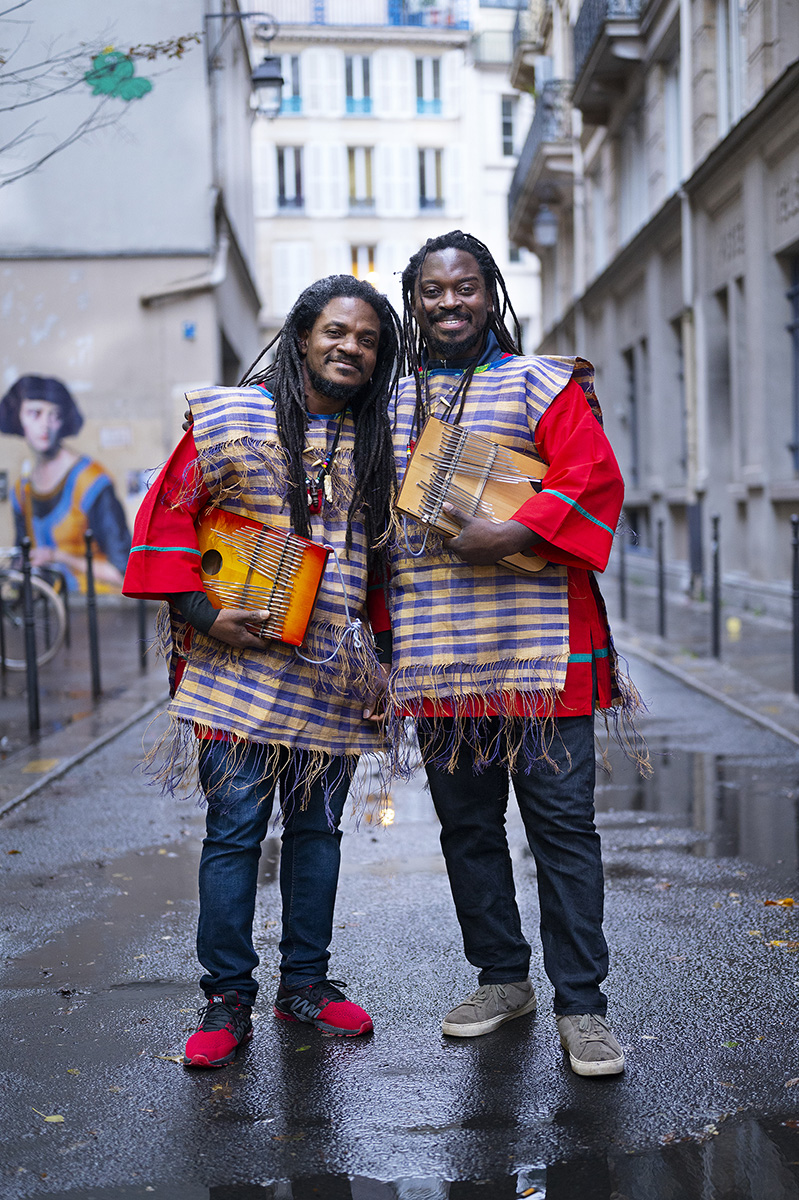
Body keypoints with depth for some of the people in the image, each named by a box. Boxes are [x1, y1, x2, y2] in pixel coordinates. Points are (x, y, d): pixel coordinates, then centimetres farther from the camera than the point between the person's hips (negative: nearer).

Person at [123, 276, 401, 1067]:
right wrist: (203, 615, -10)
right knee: (233, 828, -2)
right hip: (242, 660, -4)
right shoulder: (231, 419, -2)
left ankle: (304, 982, 23)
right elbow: (169, 513, -2)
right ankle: (227, 1000, 8)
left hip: (333, 672, 4)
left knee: (317, 826, 10)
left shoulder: (380, 443, 10)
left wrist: (382, 643, 11)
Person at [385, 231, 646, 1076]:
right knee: (466, 824, 10)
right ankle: (502, 978, 25)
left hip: (537, 646, -4)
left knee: (561, 821, -4)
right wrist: (386, 621, 11)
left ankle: (580, 1004, 4)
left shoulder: (542, 385, 4)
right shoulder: (392, 403, 17)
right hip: (437, 656, 5)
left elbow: (593, 479, -7)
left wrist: (510, 536, -21)